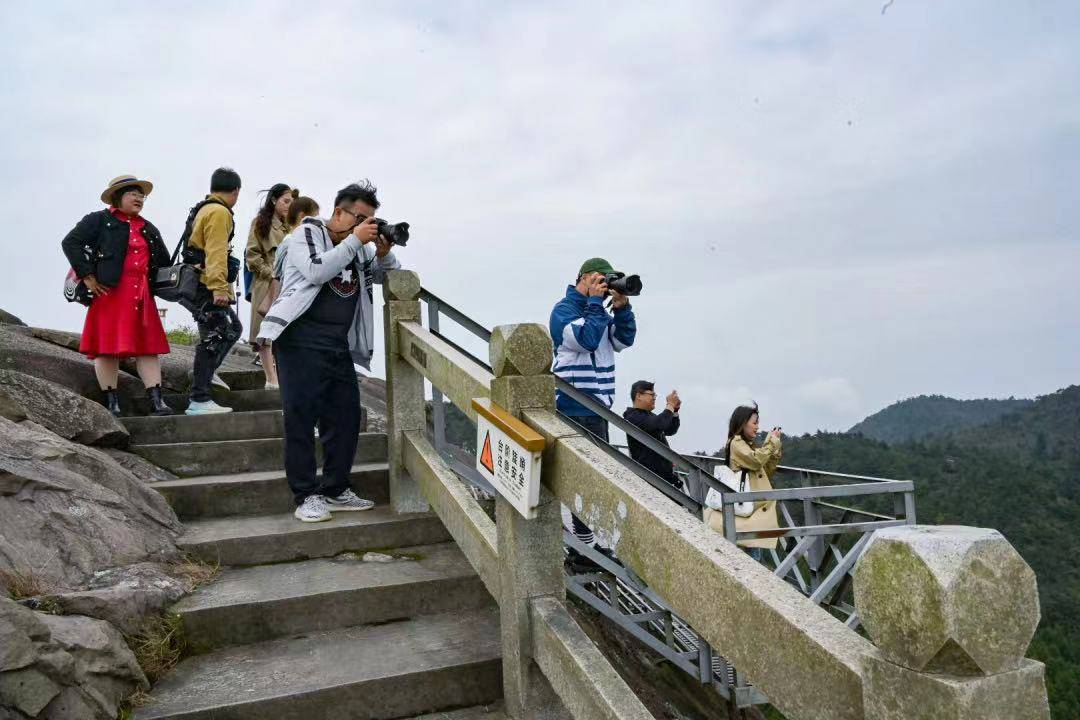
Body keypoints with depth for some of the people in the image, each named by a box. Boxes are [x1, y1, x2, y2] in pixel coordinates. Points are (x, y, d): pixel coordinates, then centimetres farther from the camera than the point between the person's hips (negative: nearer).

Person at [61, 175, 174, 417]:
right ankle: (111, 404, 5)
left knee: (148, 347, 0)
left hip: (142, 294, 5)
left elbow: (164, 261, 29)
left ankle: (156, 401, -1)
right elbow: (70, 242, -5)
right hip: (110, 291, -5)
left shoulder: (149, 229, 21)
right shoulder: (99, 220, 3)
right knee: (108, 348, -2)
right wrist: (87, 276, -11)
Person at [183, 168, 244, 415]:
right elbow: (216, 253, -22)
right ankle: (199, 400, -7)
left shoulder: (203, 209, 20)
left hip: (200, 286, 10)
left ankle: (205, 372, 27)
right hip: (207, 288, -10)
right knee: (213, 338, -8)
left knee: (232, 329, 20)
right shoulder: (219, 212, -12)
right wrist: (218, 288, -28)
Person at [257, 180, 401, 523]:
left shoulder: (359, 247, 18)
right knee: (301, 416, -6)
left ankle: (335, 491, 17)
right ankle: (306, 495, 2)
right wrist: (355, 240, -14)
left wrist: (383, 252, 2)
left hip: (339, 344, 7)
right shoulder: (307, 232, 0)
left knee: (346, 415, 5)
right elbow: (317, 271, -17)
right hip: (301, 338, -7)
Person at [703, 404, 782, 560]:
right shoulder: (736, 442, -6)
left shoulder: (750, 444, 19)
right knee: (754, 554, -14)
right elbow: (756, 460, -22)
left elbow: (768, 472, 21)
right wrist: (771, 441, -8)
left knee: (758, 555, 4)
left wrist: (776, 447, 12)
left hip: (760, 506, 8)